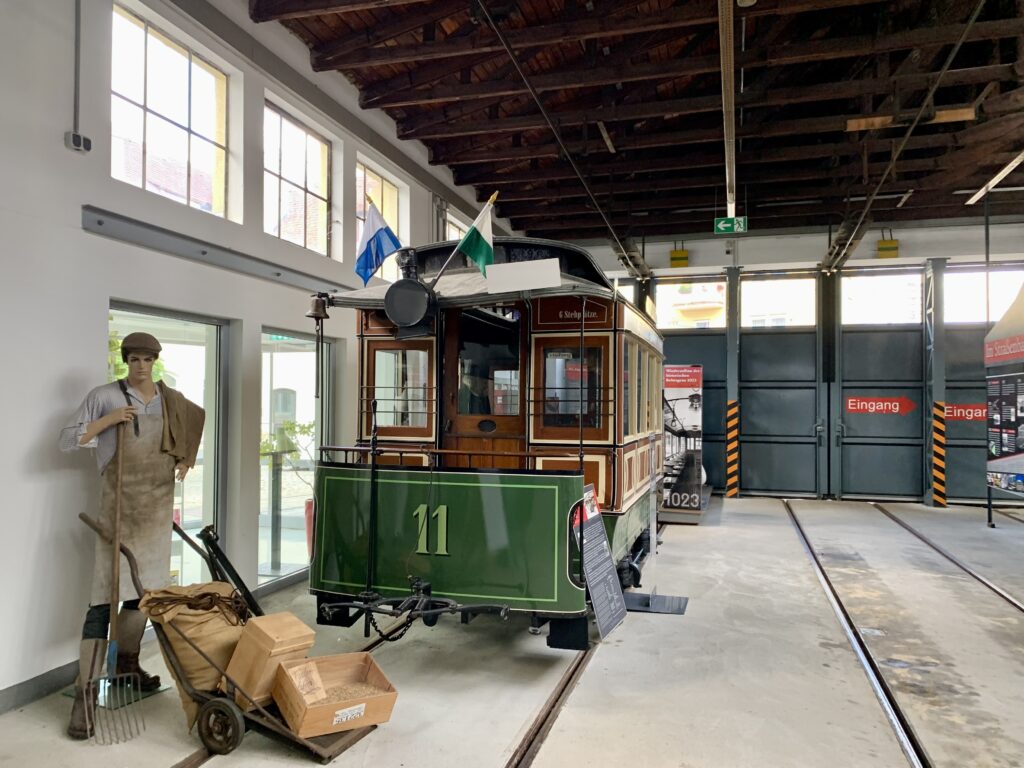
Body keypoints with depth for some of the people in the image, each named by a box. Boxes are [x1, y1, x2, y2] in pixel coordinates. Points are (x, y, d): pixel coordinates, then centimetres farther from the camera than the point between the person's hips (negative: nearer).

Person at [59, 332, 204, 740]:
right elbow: (66, 440, -6)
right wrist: (107, 421, -19)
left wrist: (186, 458, 13)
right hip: (119, 506, -5)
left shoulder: (171, 400, 6)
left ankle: (126, 661, 34)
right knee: (104, 596, -8)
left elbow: (194, 422, 26)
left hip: (157, 507, 5)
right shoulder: (104, 396, -6)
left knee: (144, 588, 15)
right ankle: (86, 691, -4)